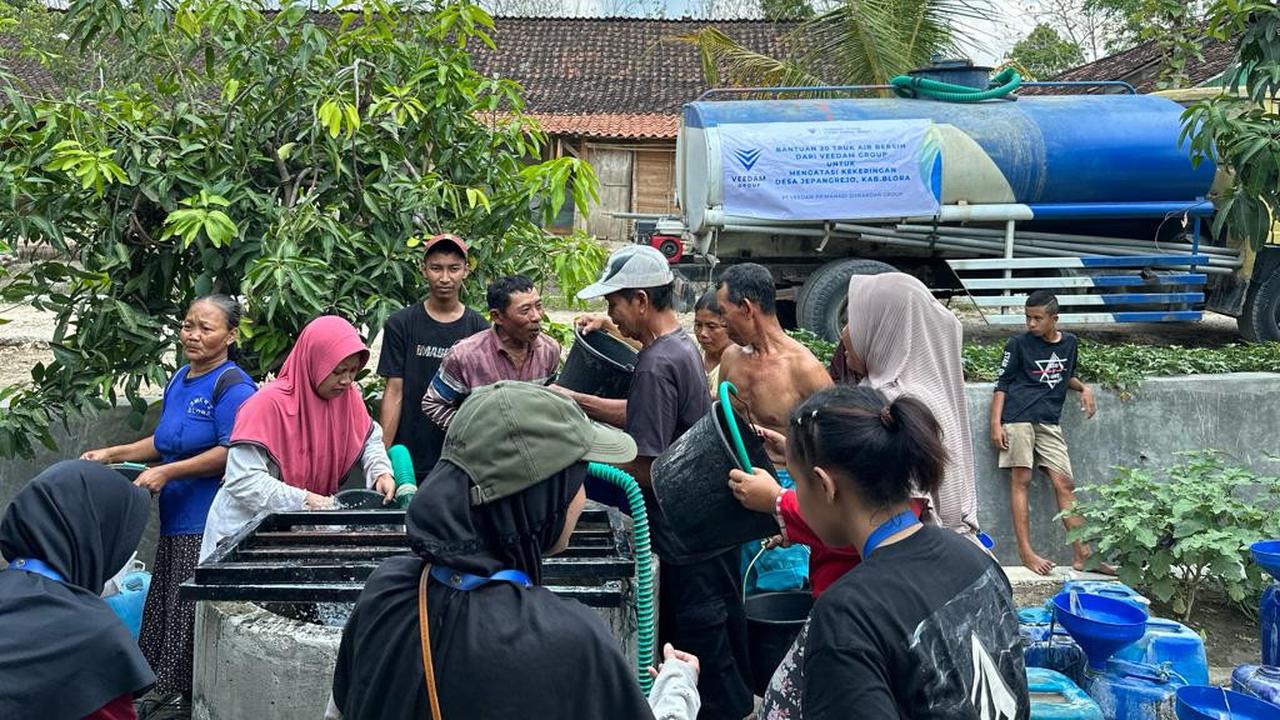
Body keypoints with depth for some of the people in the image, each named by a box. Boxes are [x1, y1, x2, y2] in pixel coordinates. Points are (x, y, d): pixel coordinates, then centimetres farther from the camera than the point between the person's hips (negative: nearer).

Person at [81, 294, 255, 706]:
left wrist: (167, 472, -20)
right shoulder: (179, 381, 16)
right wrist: (114, 454, 18)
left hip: (210, 525, -9)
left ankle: (188, 695, 9)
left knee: (196, 611, -3)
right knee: (168, 607, 13)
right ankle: (165, 689, 24)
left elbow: (231, 453, -20)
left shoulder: (232, 386, -12)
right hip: (176, 520, 9)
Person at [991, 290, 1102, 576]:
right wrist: (995, 424, -8)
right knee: (1021, 479, -8)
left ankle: (1082, 553, 2)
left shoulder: (1069, 343, 14)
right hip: (1018, 417, -4)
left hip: (1049, 422, 4)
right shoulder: (1018, 344, 1)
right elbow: (1002, 384, 1)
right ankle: (1026, 552, -7)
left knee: (1064, 484, 0)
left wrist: (1083, 388, 9)